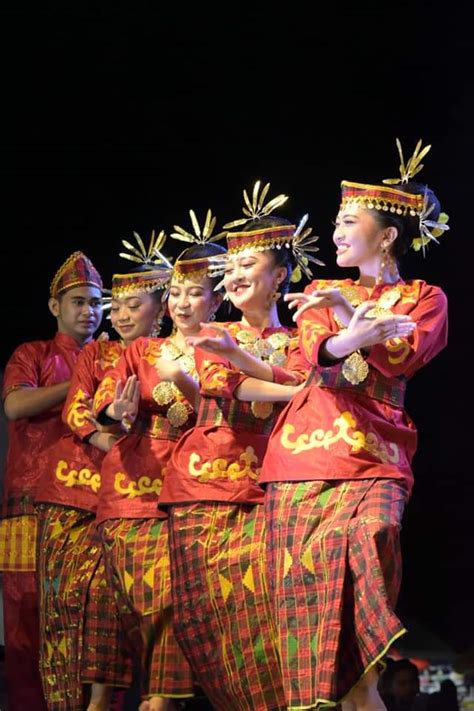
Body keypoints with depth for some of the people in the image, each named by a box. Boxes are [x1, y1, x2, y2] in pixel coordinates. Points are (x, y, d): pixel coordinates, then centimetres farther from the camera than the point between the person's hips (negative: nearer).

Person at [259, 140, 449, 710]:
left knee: (353, 553, -29)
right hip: (302, 457, 4)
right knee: (303, 597, -7)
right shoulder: (320, 293, 22)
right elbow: (317, 358, 0)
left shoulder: (423, 299, 14)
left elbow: (400, 359, -5)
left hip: (371, 459, -3)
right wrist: (354, 339, -21)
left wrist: (350, 313, -15)